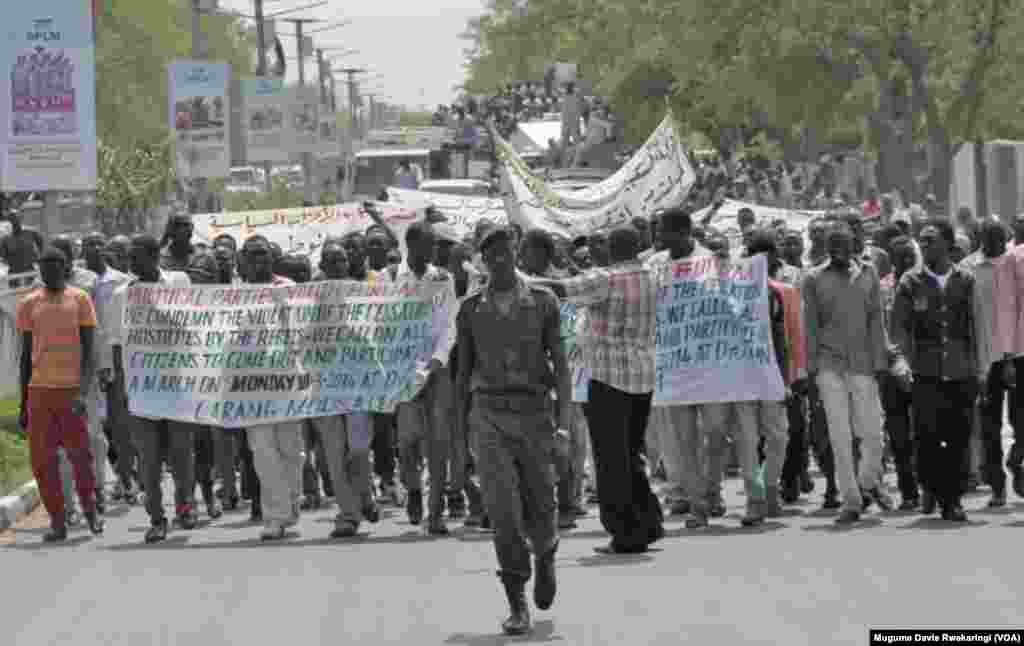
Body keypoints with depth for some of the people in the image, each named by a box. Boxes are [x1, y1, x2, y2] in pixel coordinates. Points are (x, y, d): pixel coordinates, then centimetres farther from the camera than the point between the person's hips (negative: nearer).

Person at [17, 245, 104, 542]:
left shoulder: (80, 299, 3)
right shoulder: (29, 304, 10)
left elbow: (89, 351, -1)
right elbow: (26, 354, 14)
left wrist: (84, 392, -14)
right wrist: (23, 403, 12)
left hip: (71, 389, -2)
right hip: (39, 389, 2)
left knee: (79, 453, -3)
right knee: (42, 458, -2)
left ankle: (89, 507, 20)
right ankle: (57, 520, 6)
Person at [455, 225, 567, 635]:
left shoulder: (542, 302, 4)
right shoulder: (471, 309, 9)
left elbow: (560, 363, 0)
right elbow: (463, 371, 14)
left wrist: (565, 420, -11)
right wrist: (460, 431, 12)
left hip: (533, 413, 0)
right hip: (489, 413, 0)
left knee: (538, 509, 5)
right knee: (503, 508, -14)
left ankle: (545, 555, 42)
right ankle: (518, 606, -11)